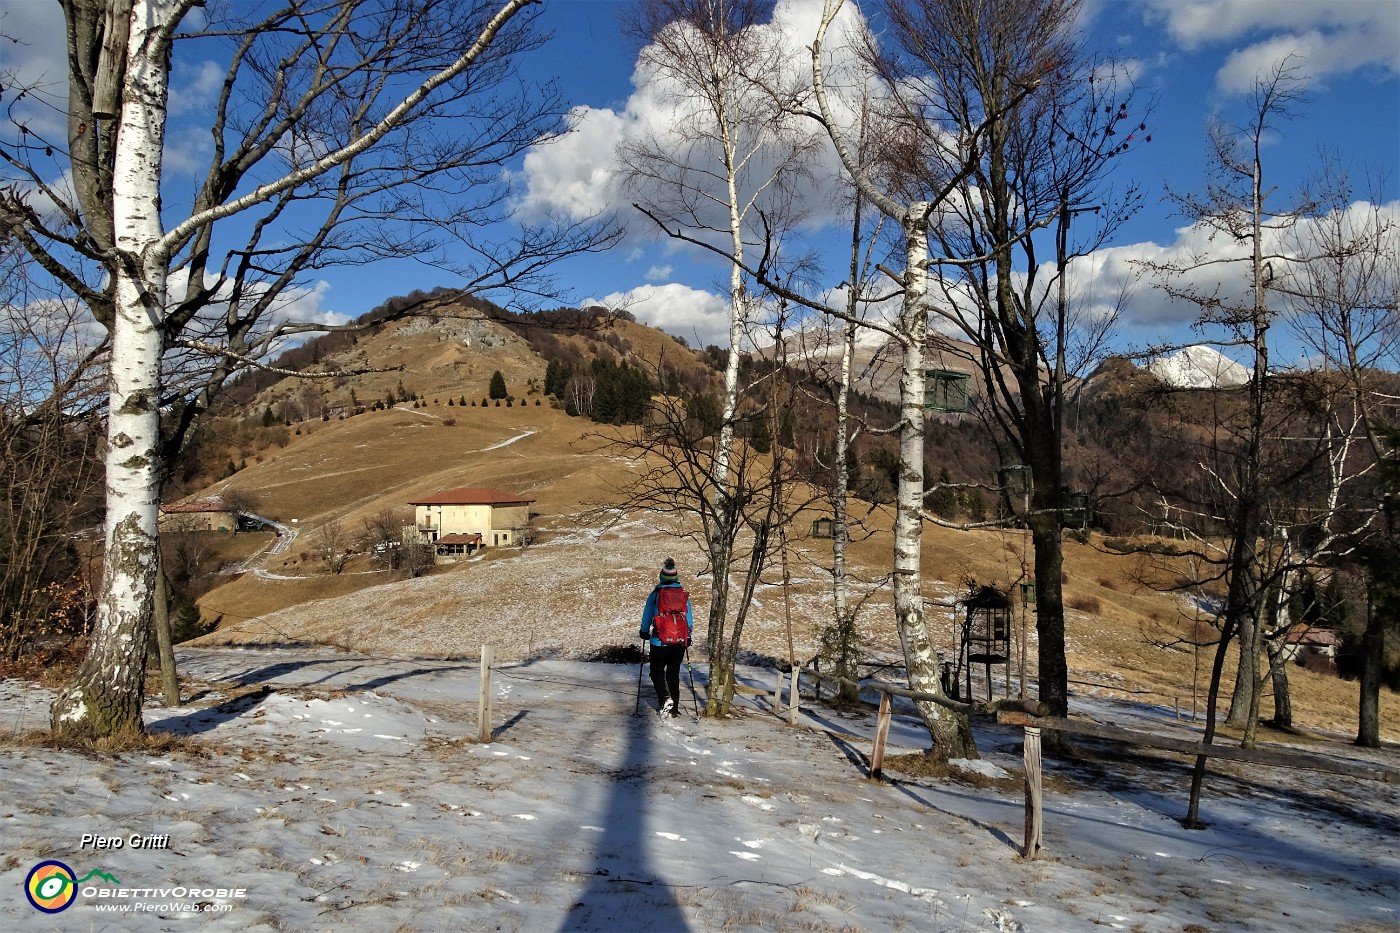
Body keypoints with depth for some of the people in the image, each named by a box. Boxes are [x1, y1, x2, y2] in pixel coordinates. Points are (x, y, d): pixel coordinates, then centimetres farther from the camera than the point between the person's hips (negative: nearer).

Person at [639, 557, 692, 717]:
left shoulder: (655, 594, -8)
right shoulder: (684, 595, 0)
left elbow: (647, 615, 3)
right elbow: (689, 617, 7)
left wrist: (644, 632, 21)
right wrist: (688, 636, 21)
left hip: (660, 642, -3)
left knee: (657, 672, 11)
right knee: (674, 673, 14)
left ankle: (665, 698, -12)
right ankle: (674, 707, 14)